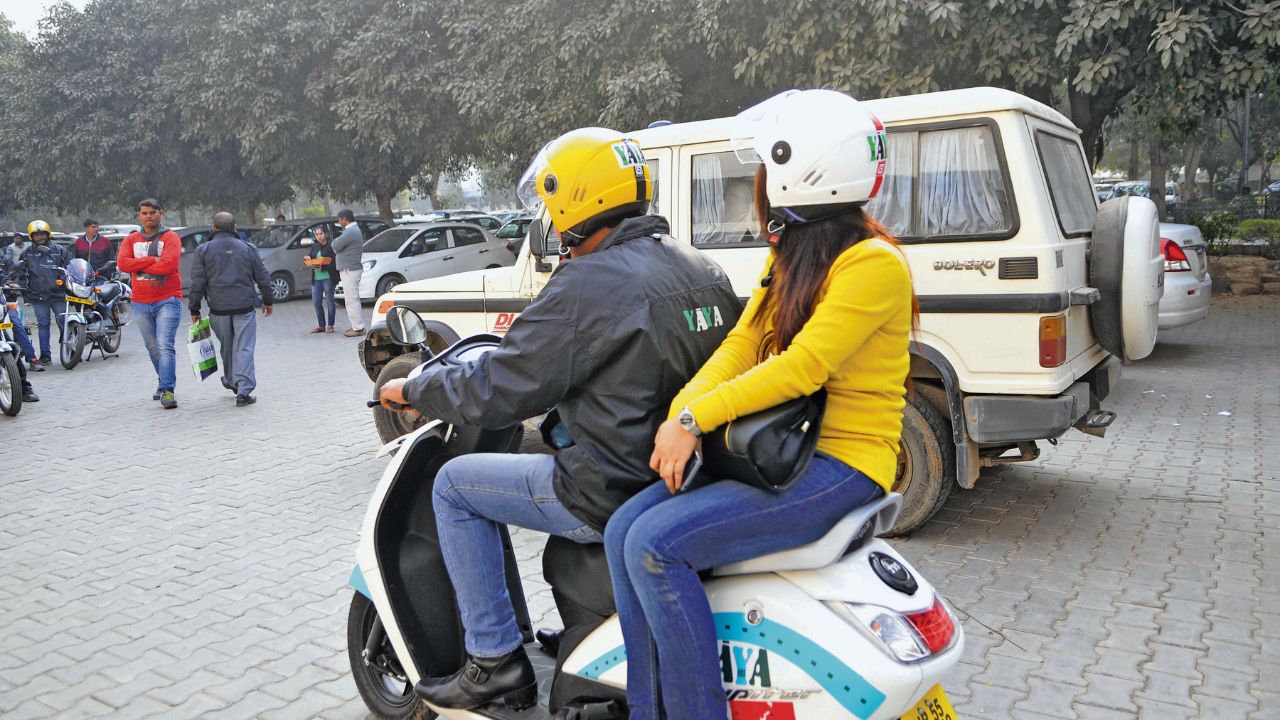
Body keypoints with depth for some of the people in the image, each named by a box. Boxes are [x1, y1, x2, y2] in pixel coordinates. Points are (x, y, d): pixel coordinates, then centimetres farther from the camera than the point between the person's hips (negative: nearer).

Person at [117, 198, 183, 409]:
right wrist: (152, 260, -14)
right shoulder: (131, 239, 11)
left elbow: (168, 265, -17)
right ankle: (163, 383, 28)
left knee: (166, 347, -14)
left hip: (167, 300, -5)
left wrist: (139, 265, -9)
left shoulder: (171, 238, -2)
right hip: (141, 302, 5)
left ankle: (167, 390, -15)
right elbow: (122, 263, -5)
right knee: (153, 349, 13)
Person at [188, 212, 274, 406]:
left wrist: (194, 310, 5)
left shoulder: (203, 251, 0)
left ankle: (231, 381, 34)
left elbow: (197, 284, -2)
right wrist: (267, 301, 18)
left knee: (226, 348, 18)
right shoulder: (247, 248, 3)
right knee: (244, 348, -2)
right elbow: (262, 278, 6)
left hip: (218, 309, 1)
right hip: (244, 306, -1)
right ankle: (243, 391, -9)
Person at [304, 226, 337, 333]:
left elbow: (334, 263, -11)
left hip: (328, 278, -6)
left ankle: (330, 325, 9)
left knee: (329, 301, 2)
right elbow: (309, 258, 18)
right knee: (316, 302, 5)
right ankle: (321, 325, 14)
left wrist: (322, 268, -21)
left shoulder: (331, 247, -6)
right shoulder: (314, 247, 14)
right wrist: (307, 259, -5)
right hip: (316, 279, 6)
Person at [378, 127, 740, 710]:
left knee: (454, 484, 8)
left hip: (617, 496, -9)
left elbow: (497, 393, -16)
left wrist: (411, 390, 2)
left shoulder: (589, 282, -18)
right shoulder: (705, 270, 7)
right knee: (563, 434, 36)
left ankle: (494, 660, 14)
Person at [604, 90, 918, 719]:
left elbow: (800, 367, -22)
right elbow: (741, 345, 6)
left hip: (839, 465, -8)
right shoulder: (789, 257, 15)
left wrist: (694, 420, -21)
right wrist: (679, 415, -10)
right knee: (623, 531, -9)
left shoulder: (873, 263, -13)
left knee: (657, 545, -23)